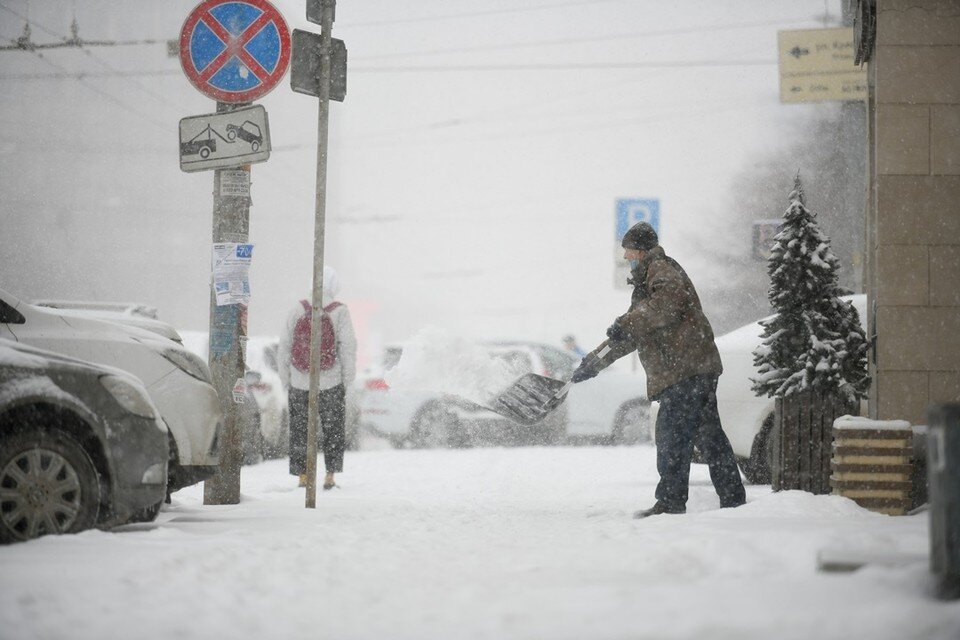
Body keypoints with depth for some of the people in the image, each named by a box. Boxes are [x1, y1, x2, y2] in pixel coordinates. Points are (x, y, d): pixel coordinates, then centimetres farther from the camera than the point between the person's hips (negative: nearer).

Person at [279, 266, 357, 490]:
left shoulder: (298, 310, -3)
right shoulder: (340, 312, -9)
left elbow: (284, 346, -1)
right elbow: (348, 347, -9)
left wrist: (286, 380, 8)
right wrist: (347, 380, 1)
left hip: (299, 383, 2)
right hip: (330, 383, -1)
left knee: (300, 430, 10)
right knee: (333, 430, 11)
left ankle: (302, 477, 9)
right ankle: (330, 476, 8)